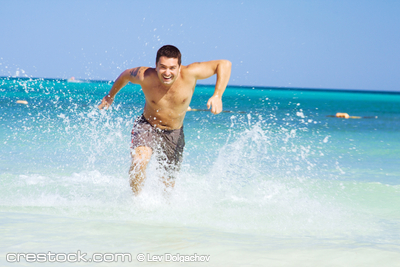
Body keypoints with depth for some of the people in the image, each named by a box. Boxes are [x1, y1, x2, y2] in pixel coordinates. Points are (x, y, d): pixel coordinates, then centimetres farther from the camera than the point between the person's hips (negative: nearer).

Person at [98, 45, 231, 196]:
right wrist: (110, 95, 18)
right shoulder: (145, 76, -23)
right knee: (139, 162, -31)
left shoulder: (189, 74, -26)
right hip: (147, 127, -1)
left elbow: (224, 64, -20)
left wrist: (217, 96, -30)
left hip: (174, 134, 1)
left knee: (168, 185, 9)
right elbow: (126, 75, 1)